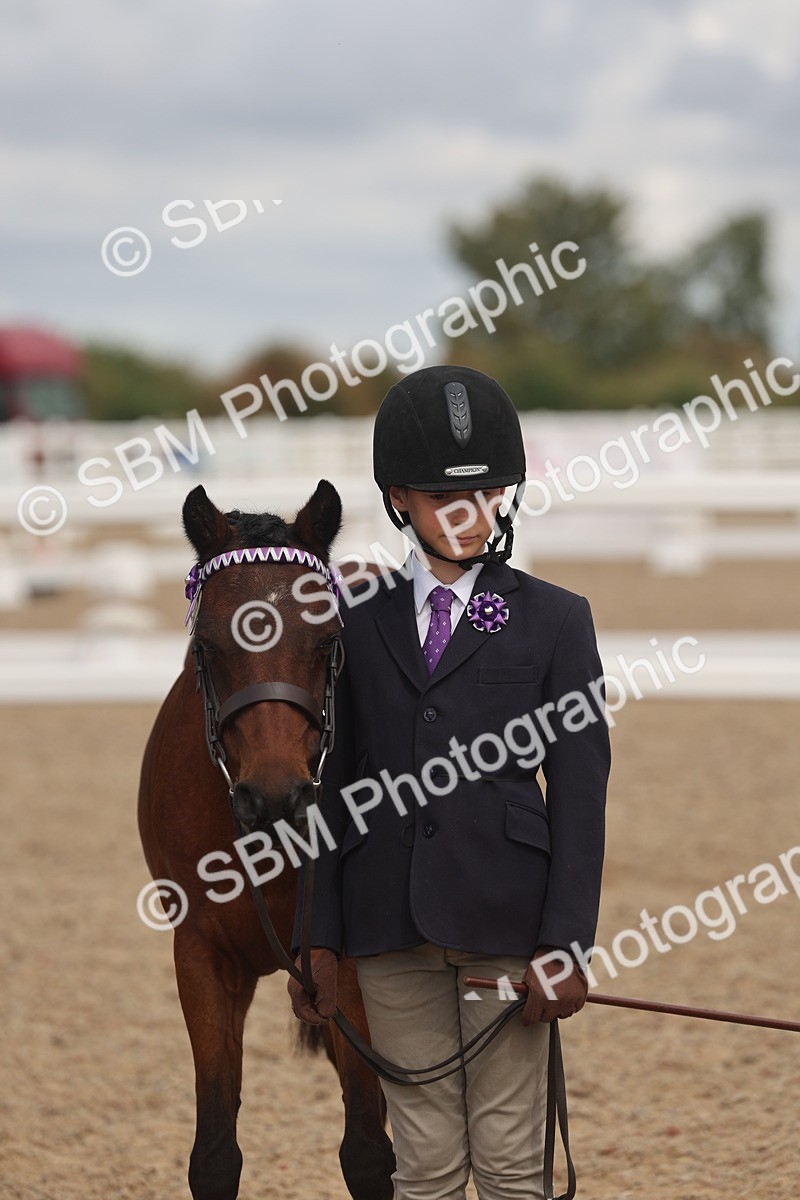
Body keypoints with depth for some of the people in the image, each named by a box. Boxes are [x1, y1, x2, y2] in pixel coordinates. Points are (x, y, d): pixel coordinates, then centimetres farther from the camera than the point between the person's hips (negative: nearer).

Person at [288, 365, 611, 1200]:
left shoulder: (555, 620, 2)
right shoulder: (358, 620, 9)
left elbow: (579, 794, -1)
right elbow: (331, 786, 9)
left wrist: (566, 944, -8)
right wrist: (320, 938, 3)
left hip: (504, 915, -2)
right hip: (390, 924, 2)